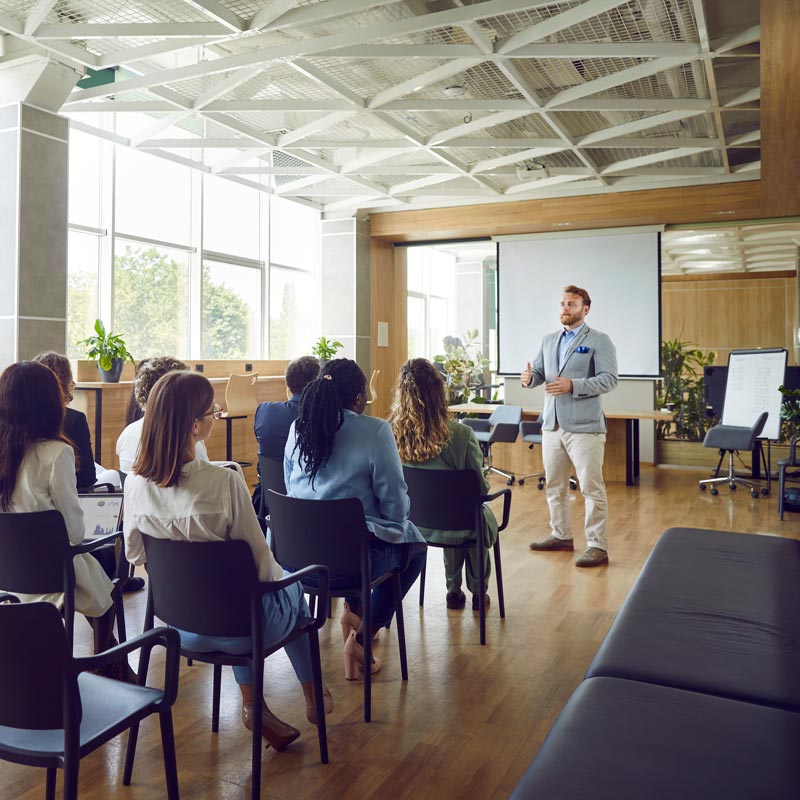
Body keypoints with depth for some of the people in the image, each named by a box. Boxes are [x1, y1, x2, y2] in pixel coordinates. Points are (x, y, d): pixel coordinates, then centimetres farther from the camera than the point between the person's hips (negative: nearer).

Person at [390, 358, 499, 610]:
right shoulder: (461, 435, -26)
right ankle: (478, 592, 45)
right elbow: (480, 488, -13)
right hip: (455, 528, -3)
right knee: (483, 515, 32)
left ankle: (454, 592, 44)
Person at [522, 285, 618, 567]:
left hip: (584, 427, -6)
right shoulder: (548, 340, 16)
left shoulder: (599, 341, -3)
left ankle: (597, 546, 4)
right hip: (552, 425, 7)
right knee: (555, 485, 15)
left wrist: (573, 385, -23)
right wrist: (529, 377, -10)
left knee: (592, 488, -4)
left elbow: (609, 379, -12)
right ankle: (561, 535, 29)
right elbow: (538, 372, 14)